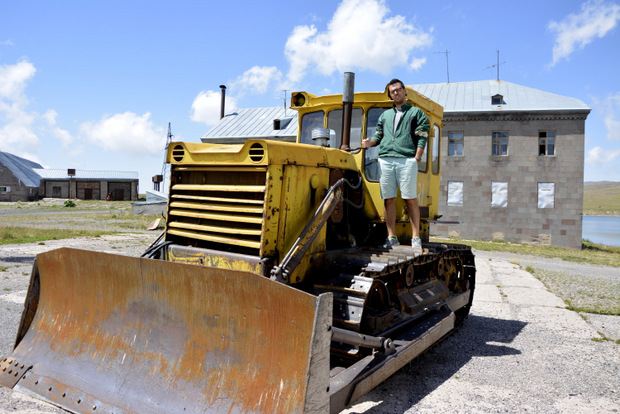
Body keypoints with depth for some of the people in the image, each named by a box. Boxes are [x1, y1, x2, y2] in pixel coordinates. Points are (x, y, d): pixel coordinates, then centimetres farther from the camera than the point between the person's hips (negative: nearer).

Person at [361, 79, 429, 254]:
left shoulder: (416, 112, 13)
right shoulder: (385, 115, 24)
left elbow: (422, 138, 4)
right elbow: (378, 136, 22)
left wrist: (417, 158, -8)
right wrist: (369, 142, 0)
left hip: (406, 160, -3)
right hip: (385, 160, 4)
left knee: (410, 199, -5)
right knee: (388, 199, 1)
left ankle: (415, 238, -1)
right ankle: (391, 237, 6)